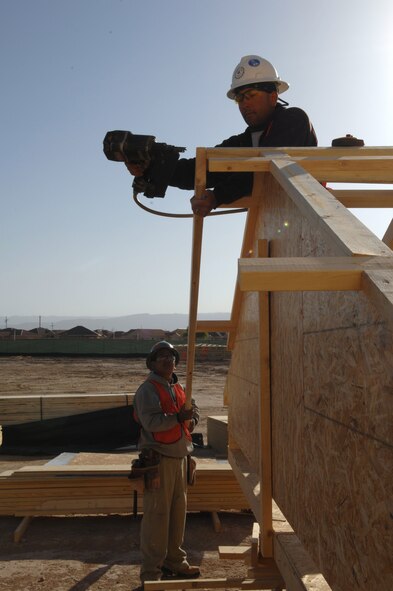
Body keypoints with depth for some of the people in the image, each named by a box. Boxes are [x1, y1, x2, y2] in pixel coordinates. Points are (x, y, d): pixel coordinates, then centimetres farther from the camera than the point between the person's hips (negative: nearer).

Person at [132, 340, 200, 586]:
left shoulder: (179, 388, 15)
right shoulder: (148, 389, -11)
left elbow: (194, 409, 20)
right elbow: (150, 421, -23)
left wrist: (191, 419, -2)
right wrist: (178, 418, -21)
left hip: (180, 457, 8)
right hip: (158, 459, -8)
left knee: (178, 511, 15)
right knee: (156, 514, -3)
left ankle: (175, 561, 30)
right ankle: (151, 570, 7)